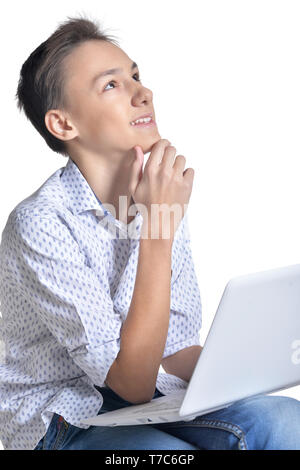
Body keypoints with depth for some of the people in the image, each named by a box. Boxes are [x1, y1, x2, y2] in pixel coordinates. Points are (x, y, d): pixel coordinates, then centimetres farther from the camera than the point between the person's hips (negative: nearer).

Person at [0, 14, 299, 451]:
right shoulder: (40, 226, -22)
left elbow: (177, 349, 3)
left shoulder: (163, 195, 0)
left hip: (156, 399, 6)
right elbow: (132, 383, -23)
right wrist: (160, 233, -27)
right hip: (64, 423, -5)